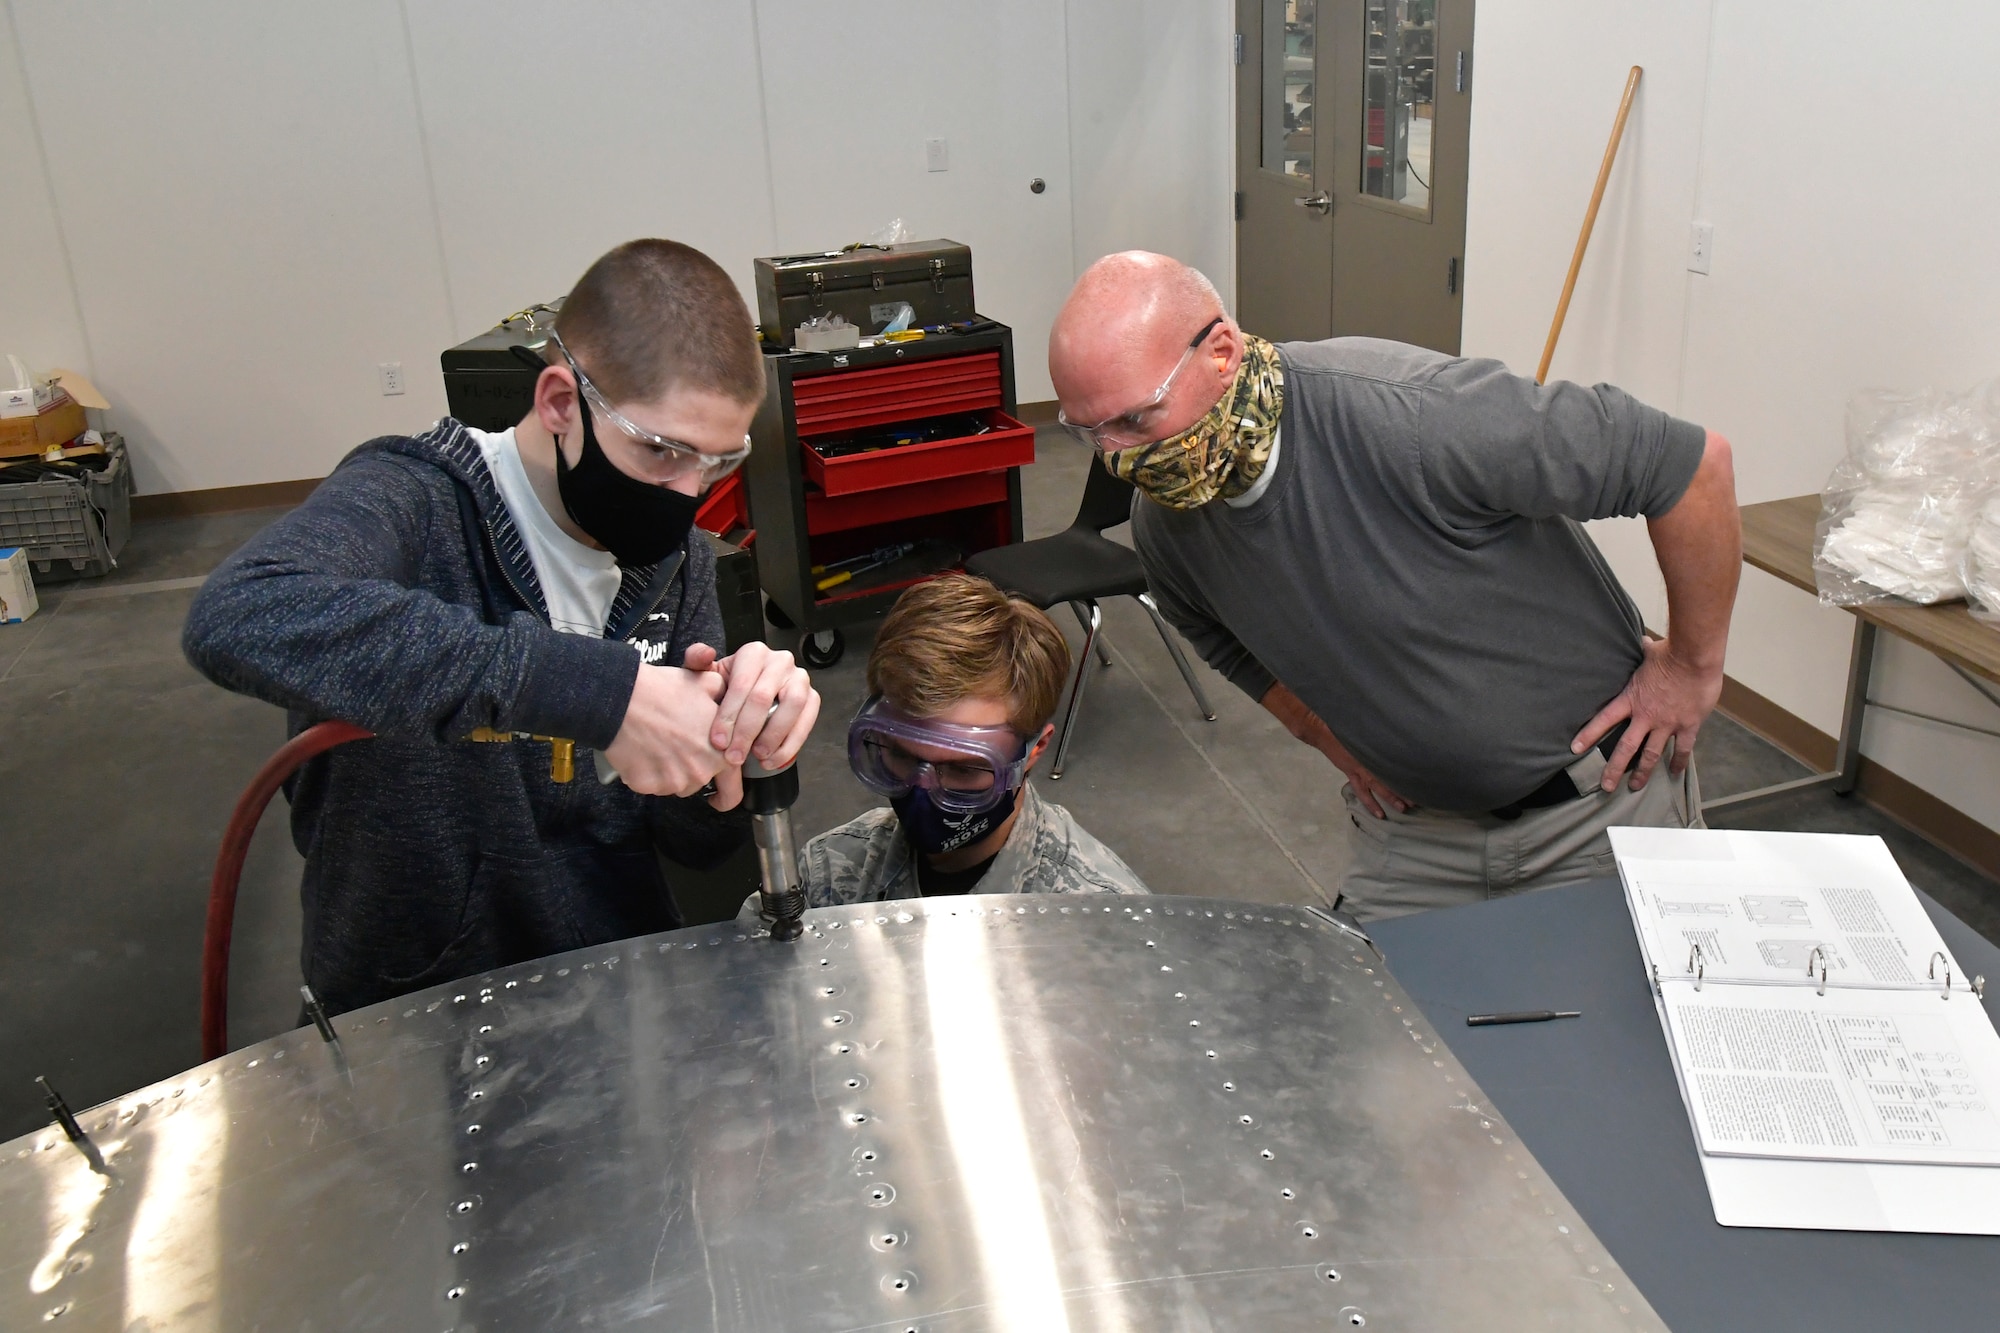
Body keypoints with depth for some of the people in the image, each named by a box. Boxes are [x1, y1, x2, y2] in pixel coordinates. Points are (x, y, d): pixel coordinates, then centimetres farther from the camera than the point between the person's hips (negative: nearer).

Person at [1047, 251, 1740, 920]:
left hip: (1602, 793, -4)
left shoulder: (1409, 414, -33)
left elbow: (1693, 461, -25)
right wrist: (1332, 740, 5)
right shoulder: (1163, 522, -11)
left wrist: (1693, 667, -14)